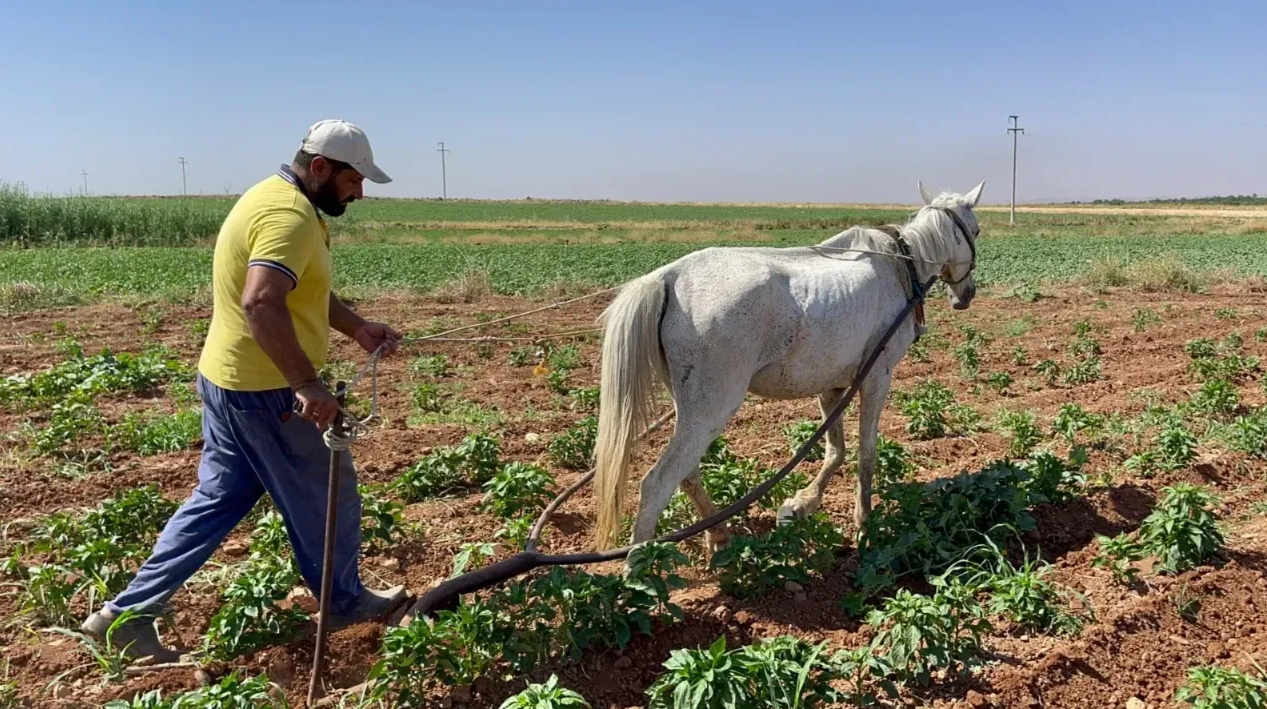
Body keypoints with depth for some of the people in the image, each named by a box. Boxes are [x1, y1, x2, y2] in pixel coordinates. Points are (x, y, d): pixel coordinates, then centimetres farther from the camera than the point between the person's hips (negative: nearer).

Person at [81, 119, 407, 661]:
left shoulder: (274, 199, 13)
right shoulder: (290, 214, -22)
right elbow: (261, 304, -35)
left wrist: (358, 328, 14)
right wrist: (307, 383, -35)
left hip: (228, 380, 10)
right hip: (267, 391, -10)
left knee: (217, 500, 18)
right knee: (325, 496, 9)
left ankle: (128, 612, 22)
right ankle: (345, 602, 29)